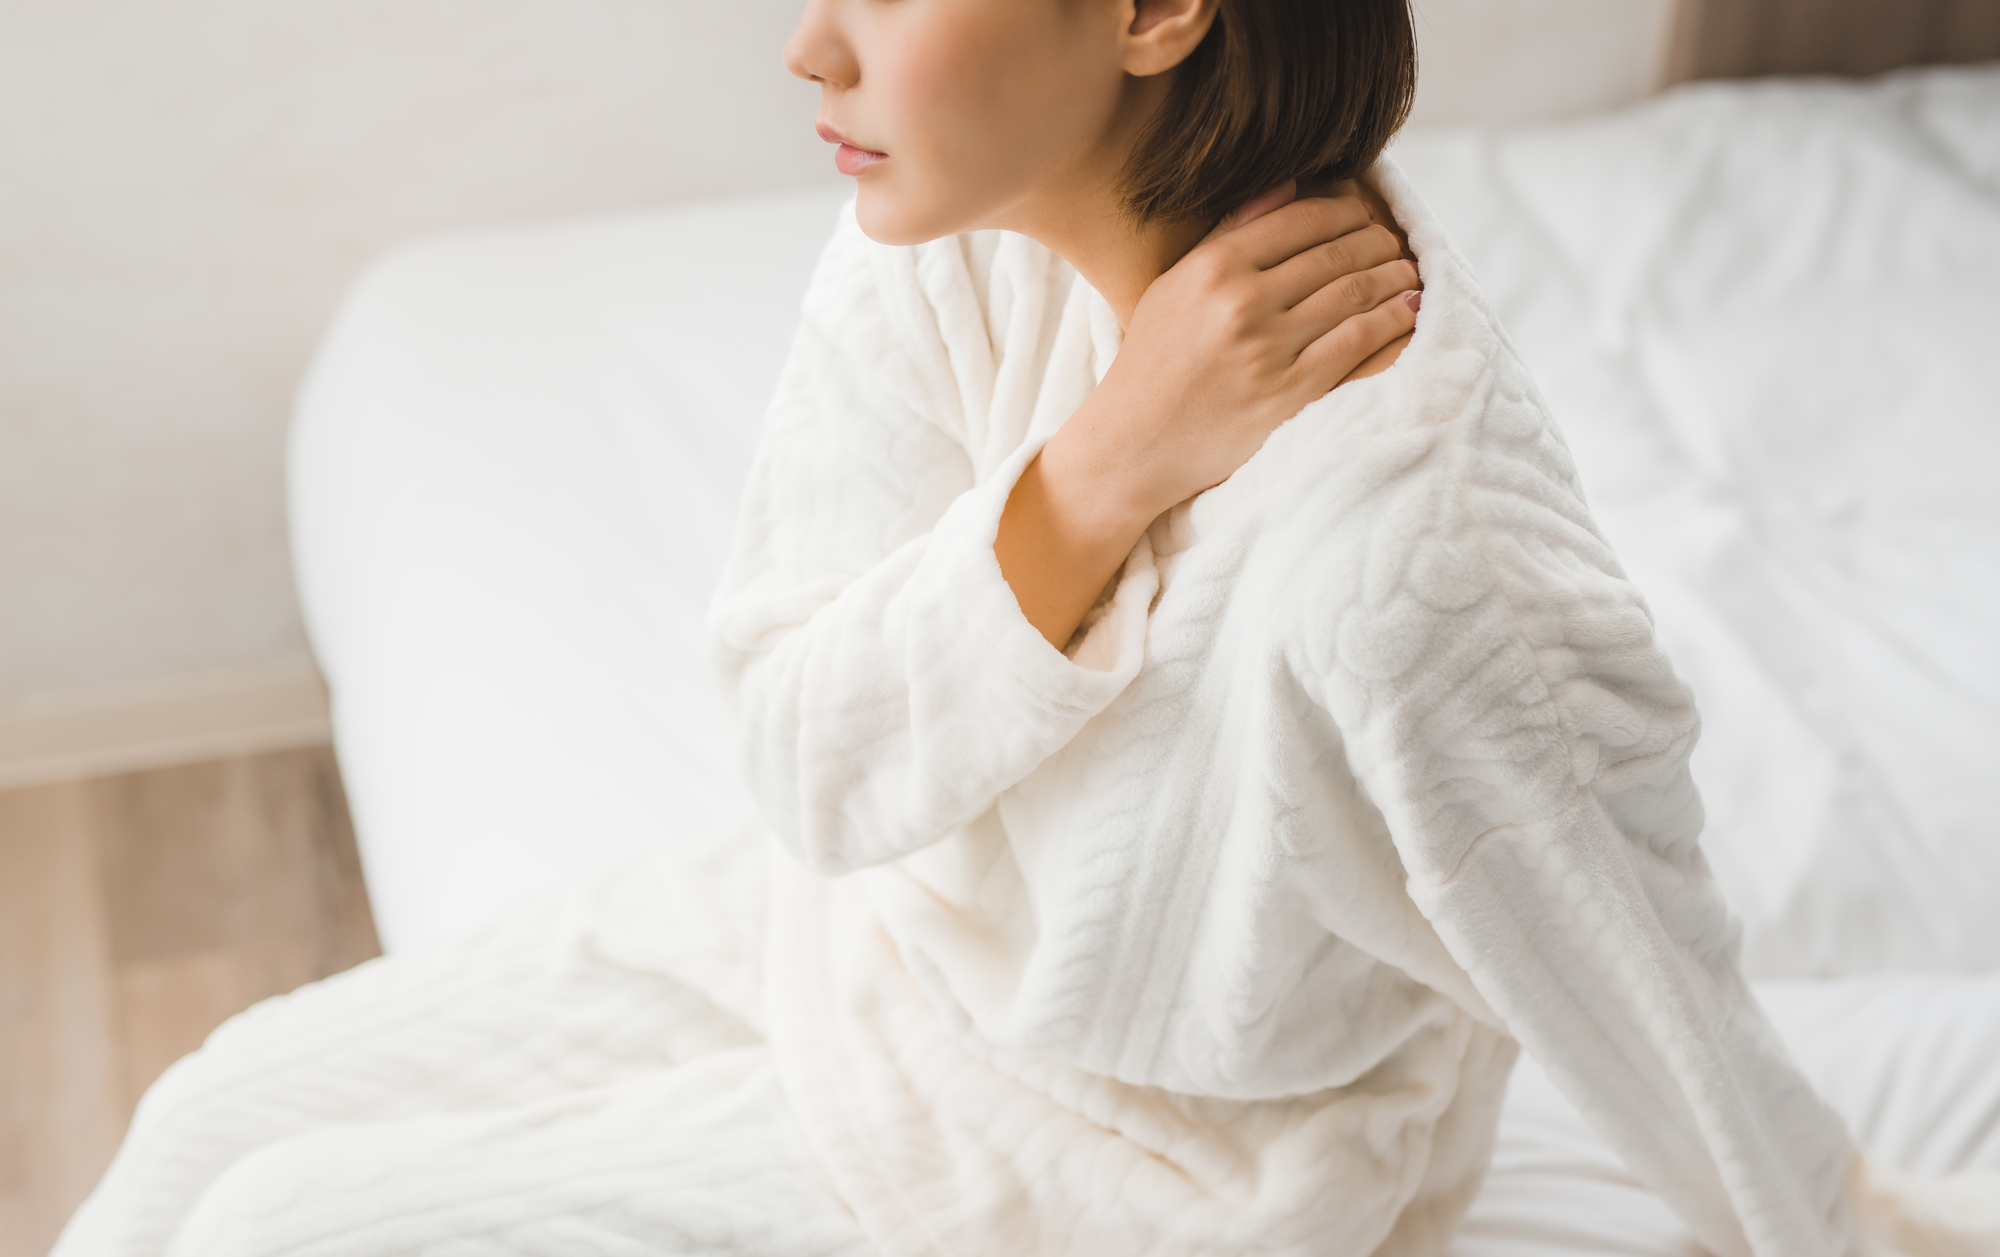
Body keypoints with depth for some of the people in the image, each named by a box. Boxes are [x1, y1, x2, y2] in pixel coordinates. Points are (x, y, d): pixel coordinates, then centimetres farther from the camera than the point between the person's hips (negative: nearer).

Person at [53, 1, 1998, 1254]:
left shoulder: (1387, 535, -40)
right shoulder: (957, 221, -17)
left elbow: (1650, 1007, -24)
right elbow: (813, 768, -17)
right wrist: (1105, 468, -31)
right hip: (884, 921, 6)